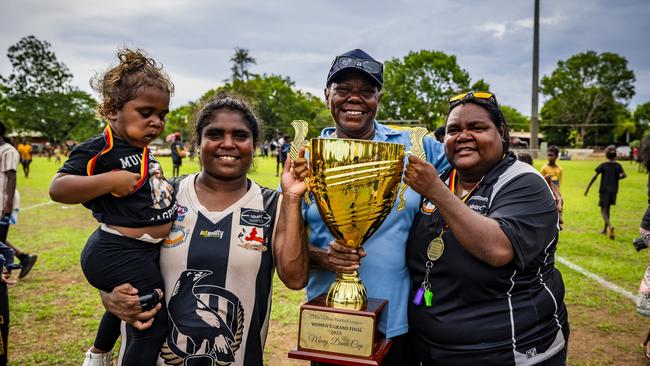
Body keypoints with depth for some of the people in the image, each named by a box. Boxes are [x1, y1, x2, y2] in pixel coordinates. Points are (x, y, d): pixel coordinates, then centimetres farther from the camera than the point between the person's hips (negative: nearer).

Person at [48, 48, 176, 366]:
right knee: (152, 323, -3)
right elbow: (58, 188, -26)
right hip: (120, 255, -10)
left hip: (143, 252, 10)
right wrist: (109, 180, -31)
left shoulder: (144, 150, 10)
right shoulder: (100, 149, -18)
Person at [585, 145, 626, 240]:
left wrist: (587, 188, -5)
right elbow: (624, 175, -14)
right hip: (613, 190, 4)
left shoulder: (603, 165, -6)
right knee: (607, 209, 18)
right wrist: (616, 178, 7)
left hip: (604, 190, -4)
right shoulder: (618, 165, 2)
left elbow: (594, 177, -10)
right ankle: (605, 229, 25)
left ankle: (610, 226, -29)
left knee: (603, 211, -3)